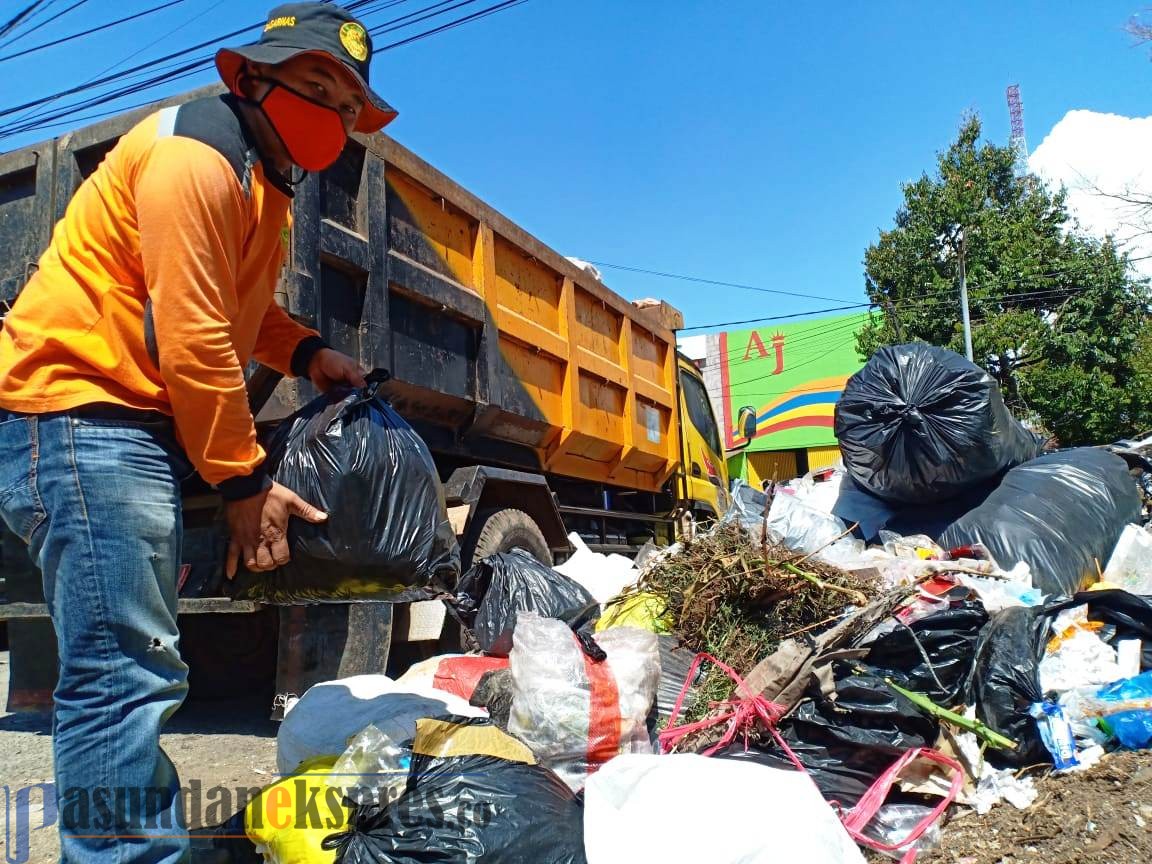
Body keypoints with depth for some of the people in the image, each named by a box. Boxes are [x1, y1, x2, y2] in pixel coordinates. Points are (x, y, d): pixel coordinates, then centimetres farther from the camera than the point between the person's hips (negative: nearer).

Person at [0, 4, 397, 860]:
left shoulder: (261, 181, 18)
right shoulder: (195, 155, -14)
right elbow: (192, 339, -20)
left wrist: (309, 352, 8)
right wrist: (245, 479, -15)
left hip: (136, 427, 11)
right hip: (80, 413, -11)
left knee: (135, 670, 16)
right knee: (127, 671, -14)